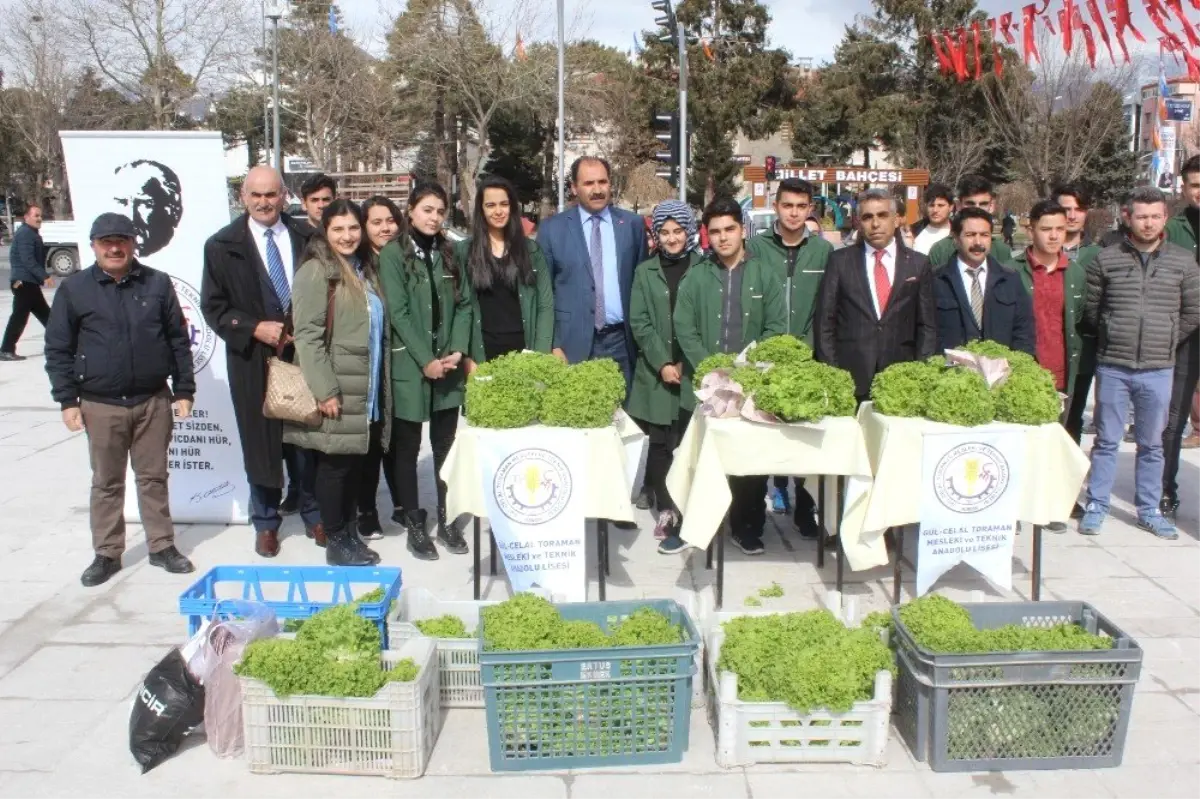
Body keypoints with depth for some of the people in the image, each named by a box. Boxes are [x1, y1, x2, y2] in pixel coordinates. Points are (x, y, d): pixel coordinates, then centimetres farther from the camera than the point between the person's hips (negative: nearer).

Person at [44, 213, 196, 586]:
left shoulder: (158, 284, 2)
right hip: (100, 406, 0)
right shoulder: (73, 289, 0)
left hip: (153, 401, 1)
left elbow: (178, 340, 6)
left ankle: (162, 547, 21)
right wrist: (67, 400, -3)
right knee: (106, 483, 9)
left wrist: (183, 391, 3)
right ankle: (107, 554, 20)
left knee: (154, 478, 10)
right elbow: (57, 349, 2)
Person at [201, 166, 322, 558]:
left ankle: (313, 514, 24)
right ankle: (265, 522, 23)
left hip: (304, 355, 1)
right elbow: (213, 306, 0)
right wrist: (255, 328, -14)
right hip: (253, 360, -1)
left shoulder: (305, 240, 4)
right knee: (261, 442, 7)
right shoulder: (222, 245, 0)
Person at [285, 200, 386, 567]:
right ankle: (335, 542, 11)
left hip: (368, 393, 7)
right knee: (335, 464, 0)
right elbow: (307, 335, -16)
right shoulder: (316, 272, -9)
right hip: (336, 392, -7)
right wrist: (324, 390, -20)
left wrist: (382, 387, 15)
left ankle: (348, 533, 23)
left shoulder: (364, 270, 16)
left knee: (358, 463, 11)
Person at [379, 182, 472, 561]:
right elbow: (398, 312, -10)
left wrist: (458, 350, -7)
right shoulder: (393, 254, -4)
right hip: (410, 366, -4)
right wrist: (426, 360, -14)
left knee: (445, 446, 8)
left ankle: (445, 519, 18)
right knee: (408, 448, 5)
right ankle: (414, 525, 14)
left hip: (448, 365, 4)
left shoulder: (450, 253, 10)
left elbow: (463, 304, 6)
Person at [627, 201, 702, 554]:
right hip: (656, 373, 2)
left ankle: (680, 516, 1)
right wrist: (663, 363, -8)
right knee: (660, 443, 1)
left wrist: (687, 363, -6)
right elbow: (639, 323, 3)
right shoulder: (645, 272, 8)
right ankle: (666, 509, 15)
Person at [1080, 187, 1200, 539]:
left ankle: (1149, 510, 22)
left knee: (1152, 444, 11)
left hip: (1158, 369, 1)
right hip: (1112, 367, -1)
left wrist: (1165, 341, 5)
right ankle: (1096, 506, 17)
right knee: (1106, 441, 7)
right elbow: (1090, 311, 5)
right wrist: (1112, 338, 5)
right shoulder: (1106, 260, -1)